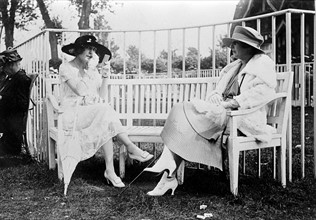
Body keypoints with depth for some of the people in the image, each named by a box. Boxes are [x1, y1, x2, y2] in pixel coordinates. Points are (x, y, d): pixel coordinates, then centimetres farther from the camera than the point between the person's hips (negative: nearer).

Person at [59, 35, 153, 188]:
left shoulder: (93, 71, 15)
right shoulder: (66, 68, -3)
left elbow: (102, 95, 6)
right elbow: (80, 91, -17)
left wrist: (105, 77, -8)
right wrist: (88, 70, -16)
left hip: (94, 114, 5)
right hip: (72, 114, -5)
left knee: (105, 125, -30)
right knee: (105, 110, -31)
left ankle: (110, 170, -31)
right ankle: (131, 148, -28)